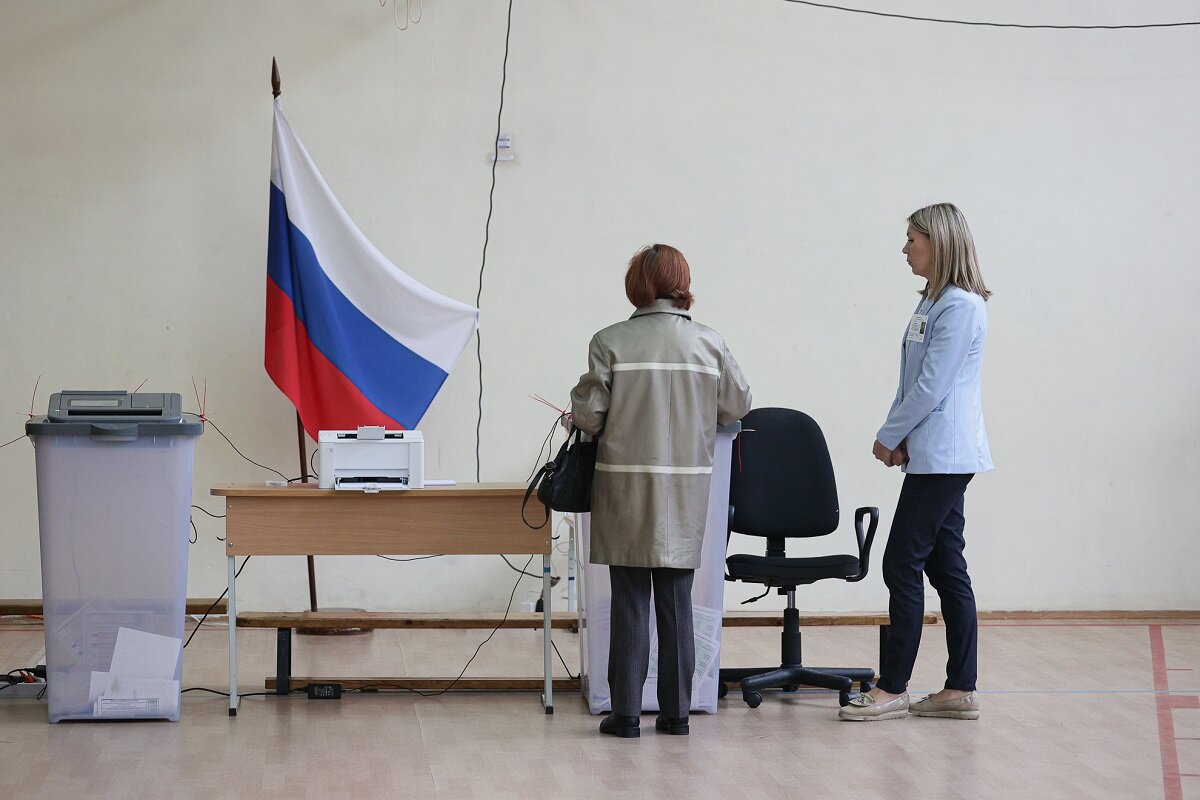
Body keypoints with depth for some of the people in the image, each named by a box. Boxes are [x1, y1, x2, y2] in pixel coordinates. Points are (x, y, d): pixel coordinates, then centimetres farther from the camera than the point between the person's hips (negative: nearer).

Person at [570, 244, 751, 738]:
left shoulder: (610, 343, -8)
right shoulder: (710, 344, -1)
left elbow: (588, 416, -9)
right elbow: (736, 407, 5)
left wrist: (576, 412, 14)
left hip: (626, 483, -2)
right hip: (687, 488, 2)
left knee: (630, 601, 5)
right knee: (676, 601, 10)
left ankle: (626, 714, 7)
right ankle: (676, 712, 15)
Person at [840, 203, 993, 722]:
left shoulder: (960, 307, -15)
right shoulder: (935, 302, 16)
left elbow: (932, 386, -18)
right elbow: (913, 381, 17)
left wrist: (889, 436, -9)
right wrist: (899, 438, 4)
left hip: (942, 457, -10)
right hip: (935, 456, 10)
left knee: (903, 566, -7)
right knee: (946, 568, 10)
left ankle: (892, 690, -1)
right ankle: (960, 691, 13)